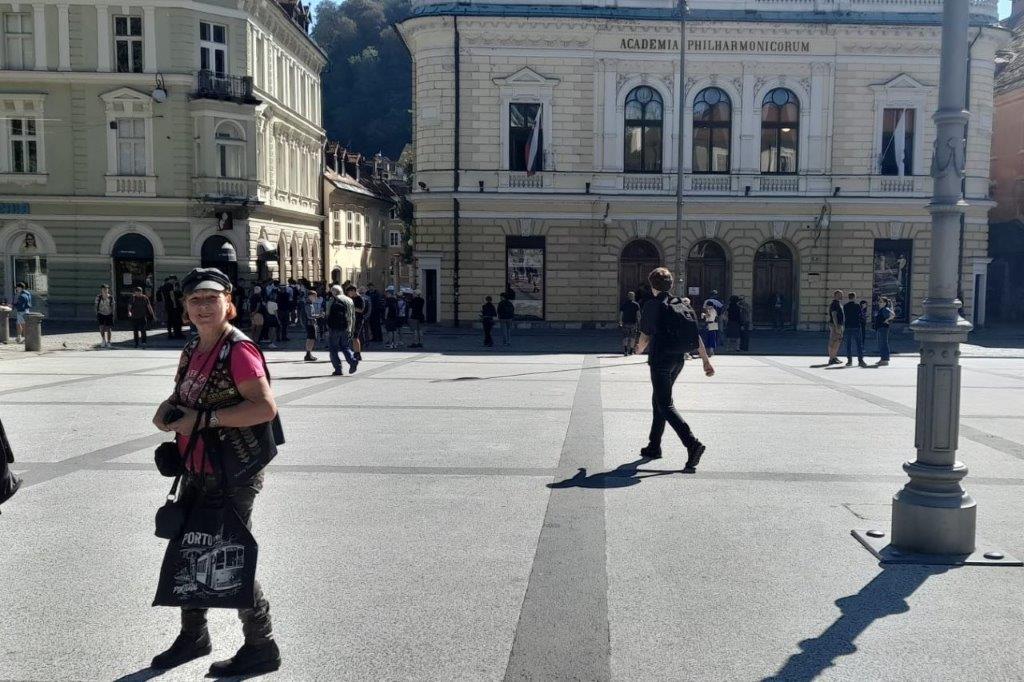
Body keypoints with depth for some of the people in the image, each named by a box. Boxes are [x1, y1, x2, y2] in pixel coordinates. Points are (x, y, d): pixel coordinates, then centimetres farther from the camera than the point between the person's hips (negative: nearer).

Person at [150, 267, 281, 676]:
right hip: (196, 473, 9)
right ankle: (193, 637, 43)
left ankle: (261, 648, 21)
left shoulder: (238, 350, -18)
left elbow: (265, 408, -29)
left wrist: (202, 419, -26)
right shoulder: (193, 350, 8)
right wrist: (167, 409, -1)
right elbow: (184, 395, 23)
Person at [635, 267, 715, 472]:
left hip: (660, 360, -7)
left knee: (665, 405, -6)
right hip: (679, 359, 7)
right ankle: (654, 447, 26)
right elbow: (695, 334, 5)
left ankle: (692, 444, -23)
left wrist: (639, 349, 18)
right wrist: (706, 360, 6)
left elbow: (645, 337, -4)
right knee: (658, 400, 20)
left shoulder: (651, 306, -9)